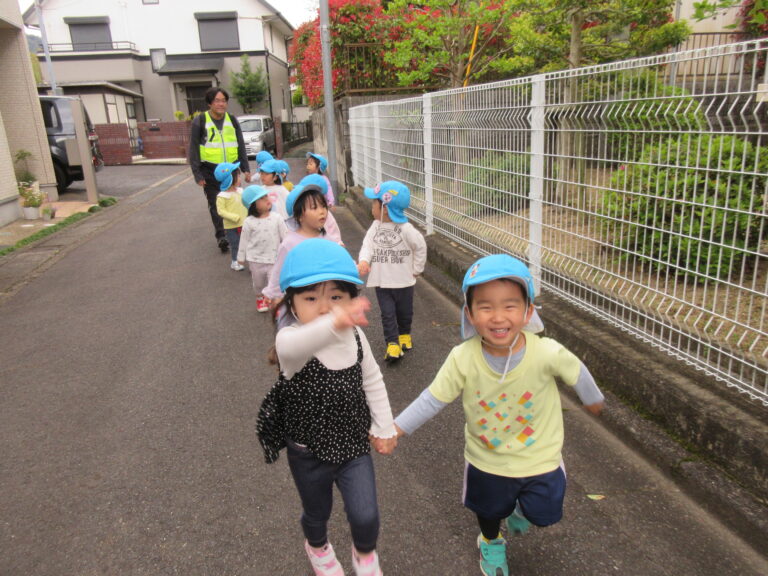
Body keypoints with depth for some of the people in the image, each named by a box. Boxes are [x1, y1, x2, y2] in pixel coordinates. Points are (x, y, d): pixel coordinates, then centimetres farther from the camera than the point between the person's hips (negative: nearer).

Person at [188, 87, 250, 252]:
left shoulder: (232, 120, 7)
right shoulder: (200, 121, -5)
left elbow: (241, 146, 12)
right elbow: (193, 149, -4)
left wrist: (245, 169, 6)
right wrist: (197, 174, -9)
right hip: (210, 171, -3)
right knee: (216, 205, 2)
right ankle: (221, 236, 9)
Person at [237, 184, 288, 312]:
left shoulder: (276, 218, -9)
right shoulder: (249, 222, -11)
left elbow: (285, 236, -3)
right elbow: (244, 240, -1)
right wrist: (241, 257, 5)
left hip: (274, 258, -1)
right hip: (256, 259, 1)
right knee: (258, 283, 22)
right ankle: (260, 299, 50)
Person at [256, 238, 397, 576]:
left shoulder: (355, 336, -13)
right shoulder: (290, 339, -30)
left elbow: (372, 381, 2)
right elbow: (292, 347, -57)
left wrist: (384, 428, 5)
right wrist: (332, 325, -77)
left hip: (354, 444, 2)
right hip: (309, 452, -2)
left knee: (365, 516, -1)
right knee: (316, 513, 23)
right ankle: (317, 547, 60)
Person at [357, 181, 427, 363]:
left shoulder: (405, 229, -16)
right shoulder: (375, 226, -4)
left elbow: (420, 247, -7)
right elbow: (367, 245, -7)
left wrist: (416, 269, -2)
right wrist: (364, 260, -26)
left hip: (403, 281, -2)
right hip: (381, 281, 2)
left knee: (404, 311, 17)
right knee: (387, 313, -1)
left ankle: (404, 335, 41)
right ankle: (392, 344, 5)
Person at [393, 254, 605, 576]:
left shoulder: (547, 352, -30)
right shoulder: (462, 359, -30)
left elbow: (577, 373, -9)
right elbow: (433, 399, -16)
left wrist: (593, 400, 11)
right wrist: (394, 429, -14)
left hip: (540, 459, 0)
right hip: (486, 461, 1)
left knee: (543, 516, 18)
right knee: (488, 510, 26)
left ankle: (521, 508, 55)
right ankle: (491, 543, 63)